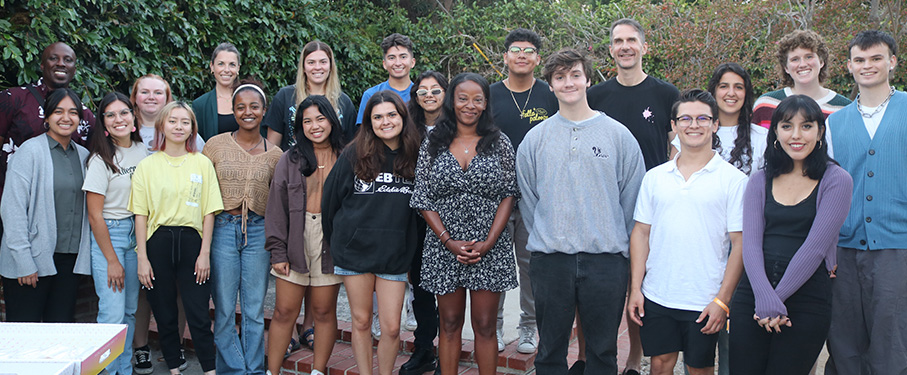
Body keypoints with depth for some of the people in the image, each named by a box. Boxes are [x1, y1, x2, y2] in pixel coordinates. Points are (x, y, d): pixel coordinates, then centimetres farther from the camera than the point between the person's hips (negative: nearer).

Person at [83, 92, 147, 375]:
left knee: (130, 311, 12)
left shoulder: (143, 151, 6)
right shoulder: (100, 160, -11)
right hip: (107, 236, -6)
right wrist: (112, 260, -11)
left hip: (136, 234, 6)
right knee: (113, 315, -9)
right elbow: (95, 215, -11)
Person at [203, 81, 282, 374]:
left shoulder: (274, 154, 6)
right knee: (224, 309, 2)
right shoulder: (216, 145, 2)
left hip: (258, 232, 1)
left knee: (255, 310, 7)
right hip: (222, 228, -1)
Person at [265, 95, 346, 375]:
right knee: (284, 311, 2)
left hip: (331, 241, 0)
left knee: (324, 311, 6)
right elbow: (277, 206, 3)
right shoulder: (290, 160, 5)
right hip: (296, 239, 0)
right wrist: (278, 251, -4)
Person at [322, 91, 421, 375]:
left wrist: (412, 243, 9)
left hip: (395, 253, 0)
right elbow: (331, 199, 5)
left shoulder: (414, 156, 0)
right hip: (355, 250, 0)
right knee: (361, 321, 9)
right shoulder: (354, 155, -3)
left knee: (391, 328, -1)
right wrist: (337, 242, 10)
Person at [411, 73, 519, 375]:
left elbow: (508, 195, 1)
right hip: (444, 249, 1)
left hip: (490, 249, -1)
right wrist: (449, 242, -9)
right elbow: (423, 200, 2)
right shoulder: (433, 145, 4)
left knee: (485, 326, 4)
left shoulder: (499, 143, 3)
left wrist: (489, 242, -10)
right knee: (449, 324, 9)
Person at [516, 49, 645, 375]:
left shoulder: (619, 135, 3)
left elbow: (631, 199, 5)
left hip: (606, 260, -1)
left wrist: (619, 245, 4)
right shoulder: (535, 139, 6)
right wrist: (546, 238, 6)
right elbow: (528, 200, 11)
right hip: (549, 261, 1)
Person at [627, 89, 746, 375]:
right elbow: (641, 233, 10)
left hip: (704, 304, -3)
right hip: (656, 298, 3)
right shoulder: (655, 177, 7)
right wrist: (635, 288, 3)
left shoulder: (733, 180, -4)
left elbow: (740, 243, -5)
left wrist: (722, 301, -10)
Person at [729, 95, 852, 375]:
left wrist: (777, 299, -12)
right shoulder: (760, 181, 9)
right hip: (752, 295, 3)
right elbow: (750, 243, 0)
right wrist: (765, 298, -15)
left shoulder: (836, 181, -1)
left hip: (807, 301, -3)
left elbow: (815, 247, -9)